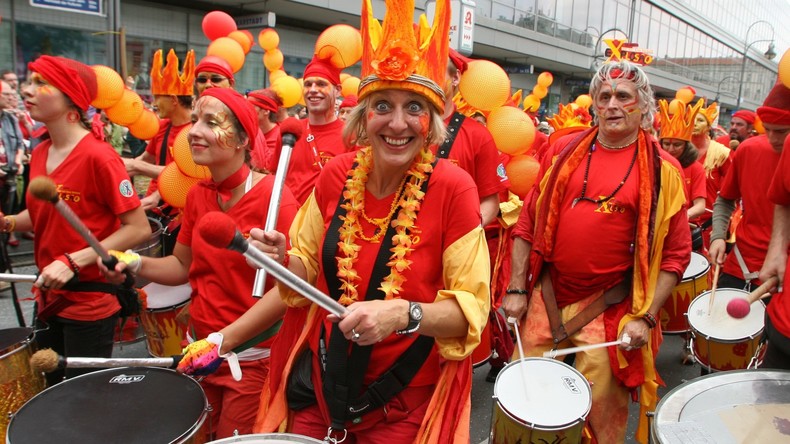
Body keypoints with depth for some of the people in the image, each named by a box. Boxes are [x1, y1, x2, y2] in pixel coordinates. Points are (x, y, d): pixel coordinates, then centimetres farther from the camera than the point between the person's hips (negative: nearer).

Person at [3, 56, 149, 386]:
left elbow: (138, 229, -20)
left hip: (90, 302, -7)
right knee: (54, 390, 21)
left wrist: (74, 262, -24)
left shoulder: (97, 156, -19)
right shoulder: (39, 154, 4)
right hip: (49, 298, 8)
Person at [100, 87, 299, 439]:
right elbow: (183, 265, 13)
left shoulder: (273, 196, -19)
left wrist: (224, 340, -26)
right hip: (199, 350, 6)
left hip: (252, 356, -6)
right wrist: (136, 264, -6)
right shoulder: (198, 195, 2)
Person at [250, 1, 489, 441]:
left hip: (408, 399, -3)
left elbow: (472, 309, -15)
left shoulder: (453, 189, -18)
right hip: (323, 383, 4)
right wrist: (281, 259, -14)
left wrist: (404, 314, -31)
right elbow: (308, 272, 6)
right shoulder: (337, 174, -7)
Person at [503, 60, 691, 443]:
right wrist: (517, 289, 0)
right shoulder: (564, 152, 3)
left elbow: (675, 253, -2)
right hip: (546, 296, 3)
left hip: (610, 309, -2)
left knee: (600, 412, 10)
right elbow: (528, 222, 5)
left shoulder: (662, 171, -3)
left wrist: (646, 317, -10)